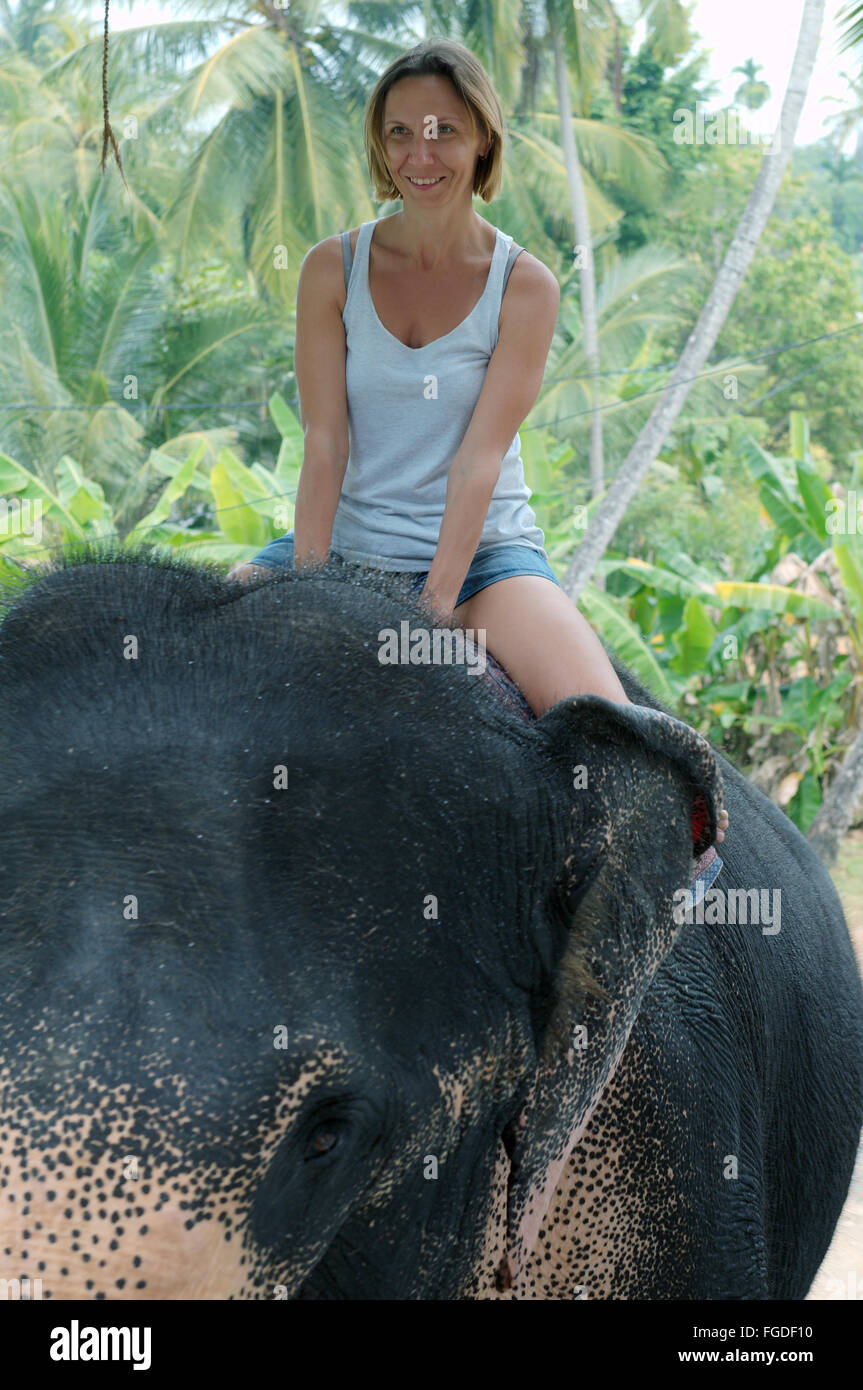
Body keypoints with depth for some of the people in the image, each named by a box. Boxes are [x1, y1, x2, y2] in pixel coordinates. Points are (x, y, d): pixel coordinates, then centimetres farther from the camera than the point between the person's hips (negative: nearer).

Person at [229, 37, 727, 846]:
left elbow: (480, 457, -12)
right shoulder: (332, 270, 0)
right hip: (348, 542, 2)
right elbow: (324, 443, -7)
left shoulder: (525, 285, -4)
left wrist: (436, 608, -21)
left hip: (482, 552, -2)